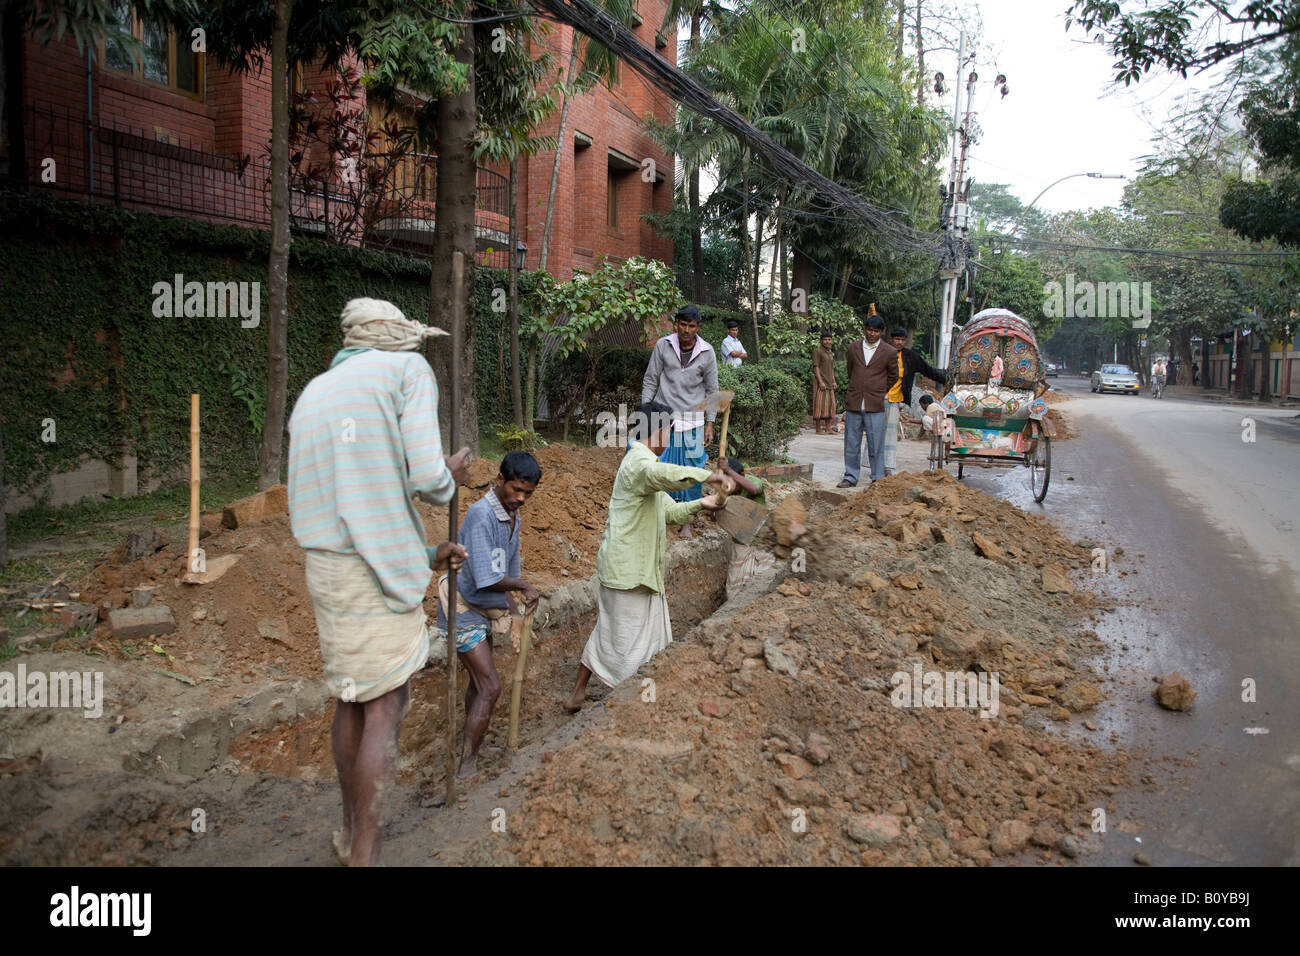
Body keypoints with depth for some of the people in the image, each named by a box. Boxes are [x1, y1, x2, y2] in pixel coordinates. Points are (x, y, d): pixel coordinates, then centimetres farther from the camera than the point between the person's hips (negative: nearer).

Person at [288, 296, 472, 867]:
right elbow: (426, 479, -17)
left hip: (329, 565, 7)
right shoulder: (409, 371, -5)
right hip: (383, 573, -7)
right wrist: (450, 478, 8)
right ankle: (365, 857, 5)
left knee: (354, 699, 22)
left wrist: (427, 556, 22)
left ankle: (353, 826, 36)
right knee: (386, 711, 1)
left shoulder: (313, 399, 18)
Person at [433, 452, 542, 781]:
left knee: (480, 682, 19)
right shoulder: (481, 515, -26)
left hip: (483, 609, 9)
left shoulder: (512, 514, 5)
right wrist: (525, 587, -16)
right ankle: (467, 767, -1)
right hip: (464, 608, -9)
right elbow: (487, 579, -30)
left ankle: (470, 746, 35)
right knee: (490, 686, -9)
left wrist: (513, 608, 7)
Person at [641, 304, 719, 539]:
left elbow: (711, 390, 4)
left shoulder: (707, 353, -3)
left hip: (692, 421, 0)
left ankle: (687, 521, 14)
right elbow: (650, 380, 3)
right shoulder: (663, 346, -4)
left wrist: (710, 423, 2)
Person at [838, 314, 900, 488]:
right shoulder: (853, 348, 8)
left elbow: (893, 377, 12)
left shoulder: (890, 352, 0)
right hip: (854, 404, 3)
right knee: (851, 443, 8)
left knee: (876, 444, 1)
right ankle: (850, 477, 18)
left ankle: (878, 478, 11)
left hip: (875, 406, -3)